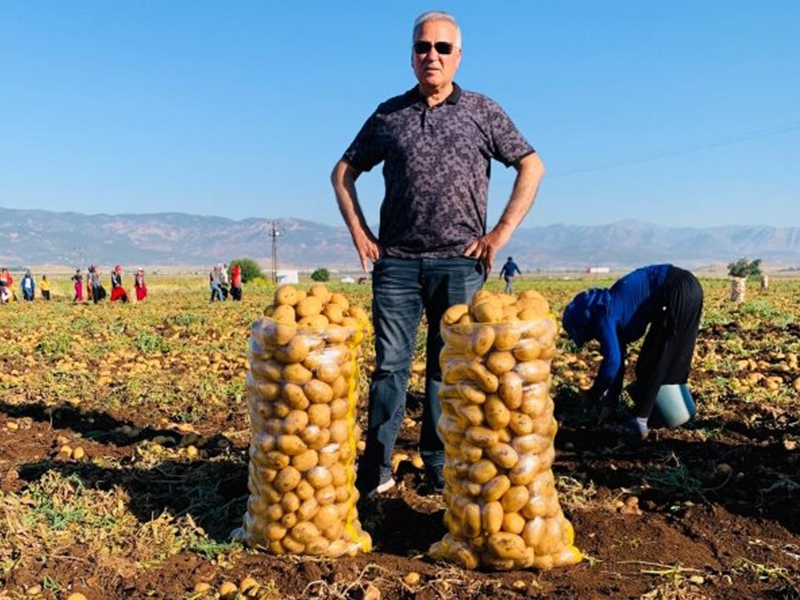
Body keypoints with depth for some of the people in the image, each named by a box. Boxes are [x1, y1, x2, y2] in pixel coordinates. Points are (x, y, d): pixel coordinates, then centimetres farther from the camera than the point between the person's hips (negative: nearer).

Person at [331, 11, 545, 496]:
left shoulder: (482, 111, 8)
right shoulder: (389, 114, 11)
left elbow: (532, 167, 7)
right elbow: (344, 172, 18)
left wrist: (500, 234, -1)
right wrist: (359, 232, 6)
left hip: (459, 262, -1)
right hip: (396, 261, 1)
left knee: (449, 367, 5)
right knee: (390, 364, 1)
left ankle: (441, 469, 16)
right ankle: (376, 470, 10)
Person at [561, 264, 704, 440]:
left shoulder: (603, 316, -8)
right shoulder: (613, 311, 18)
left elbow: (612, 360, -17)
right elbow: (617, 358, 23)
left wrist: (592, 396, -2)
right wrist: (611, 401, 26)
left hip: (678, 291, -9)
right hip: (688, 288, 9)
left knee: (652, 360, -1)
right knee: (674, 355, 20)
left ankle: (639, 422, 5)